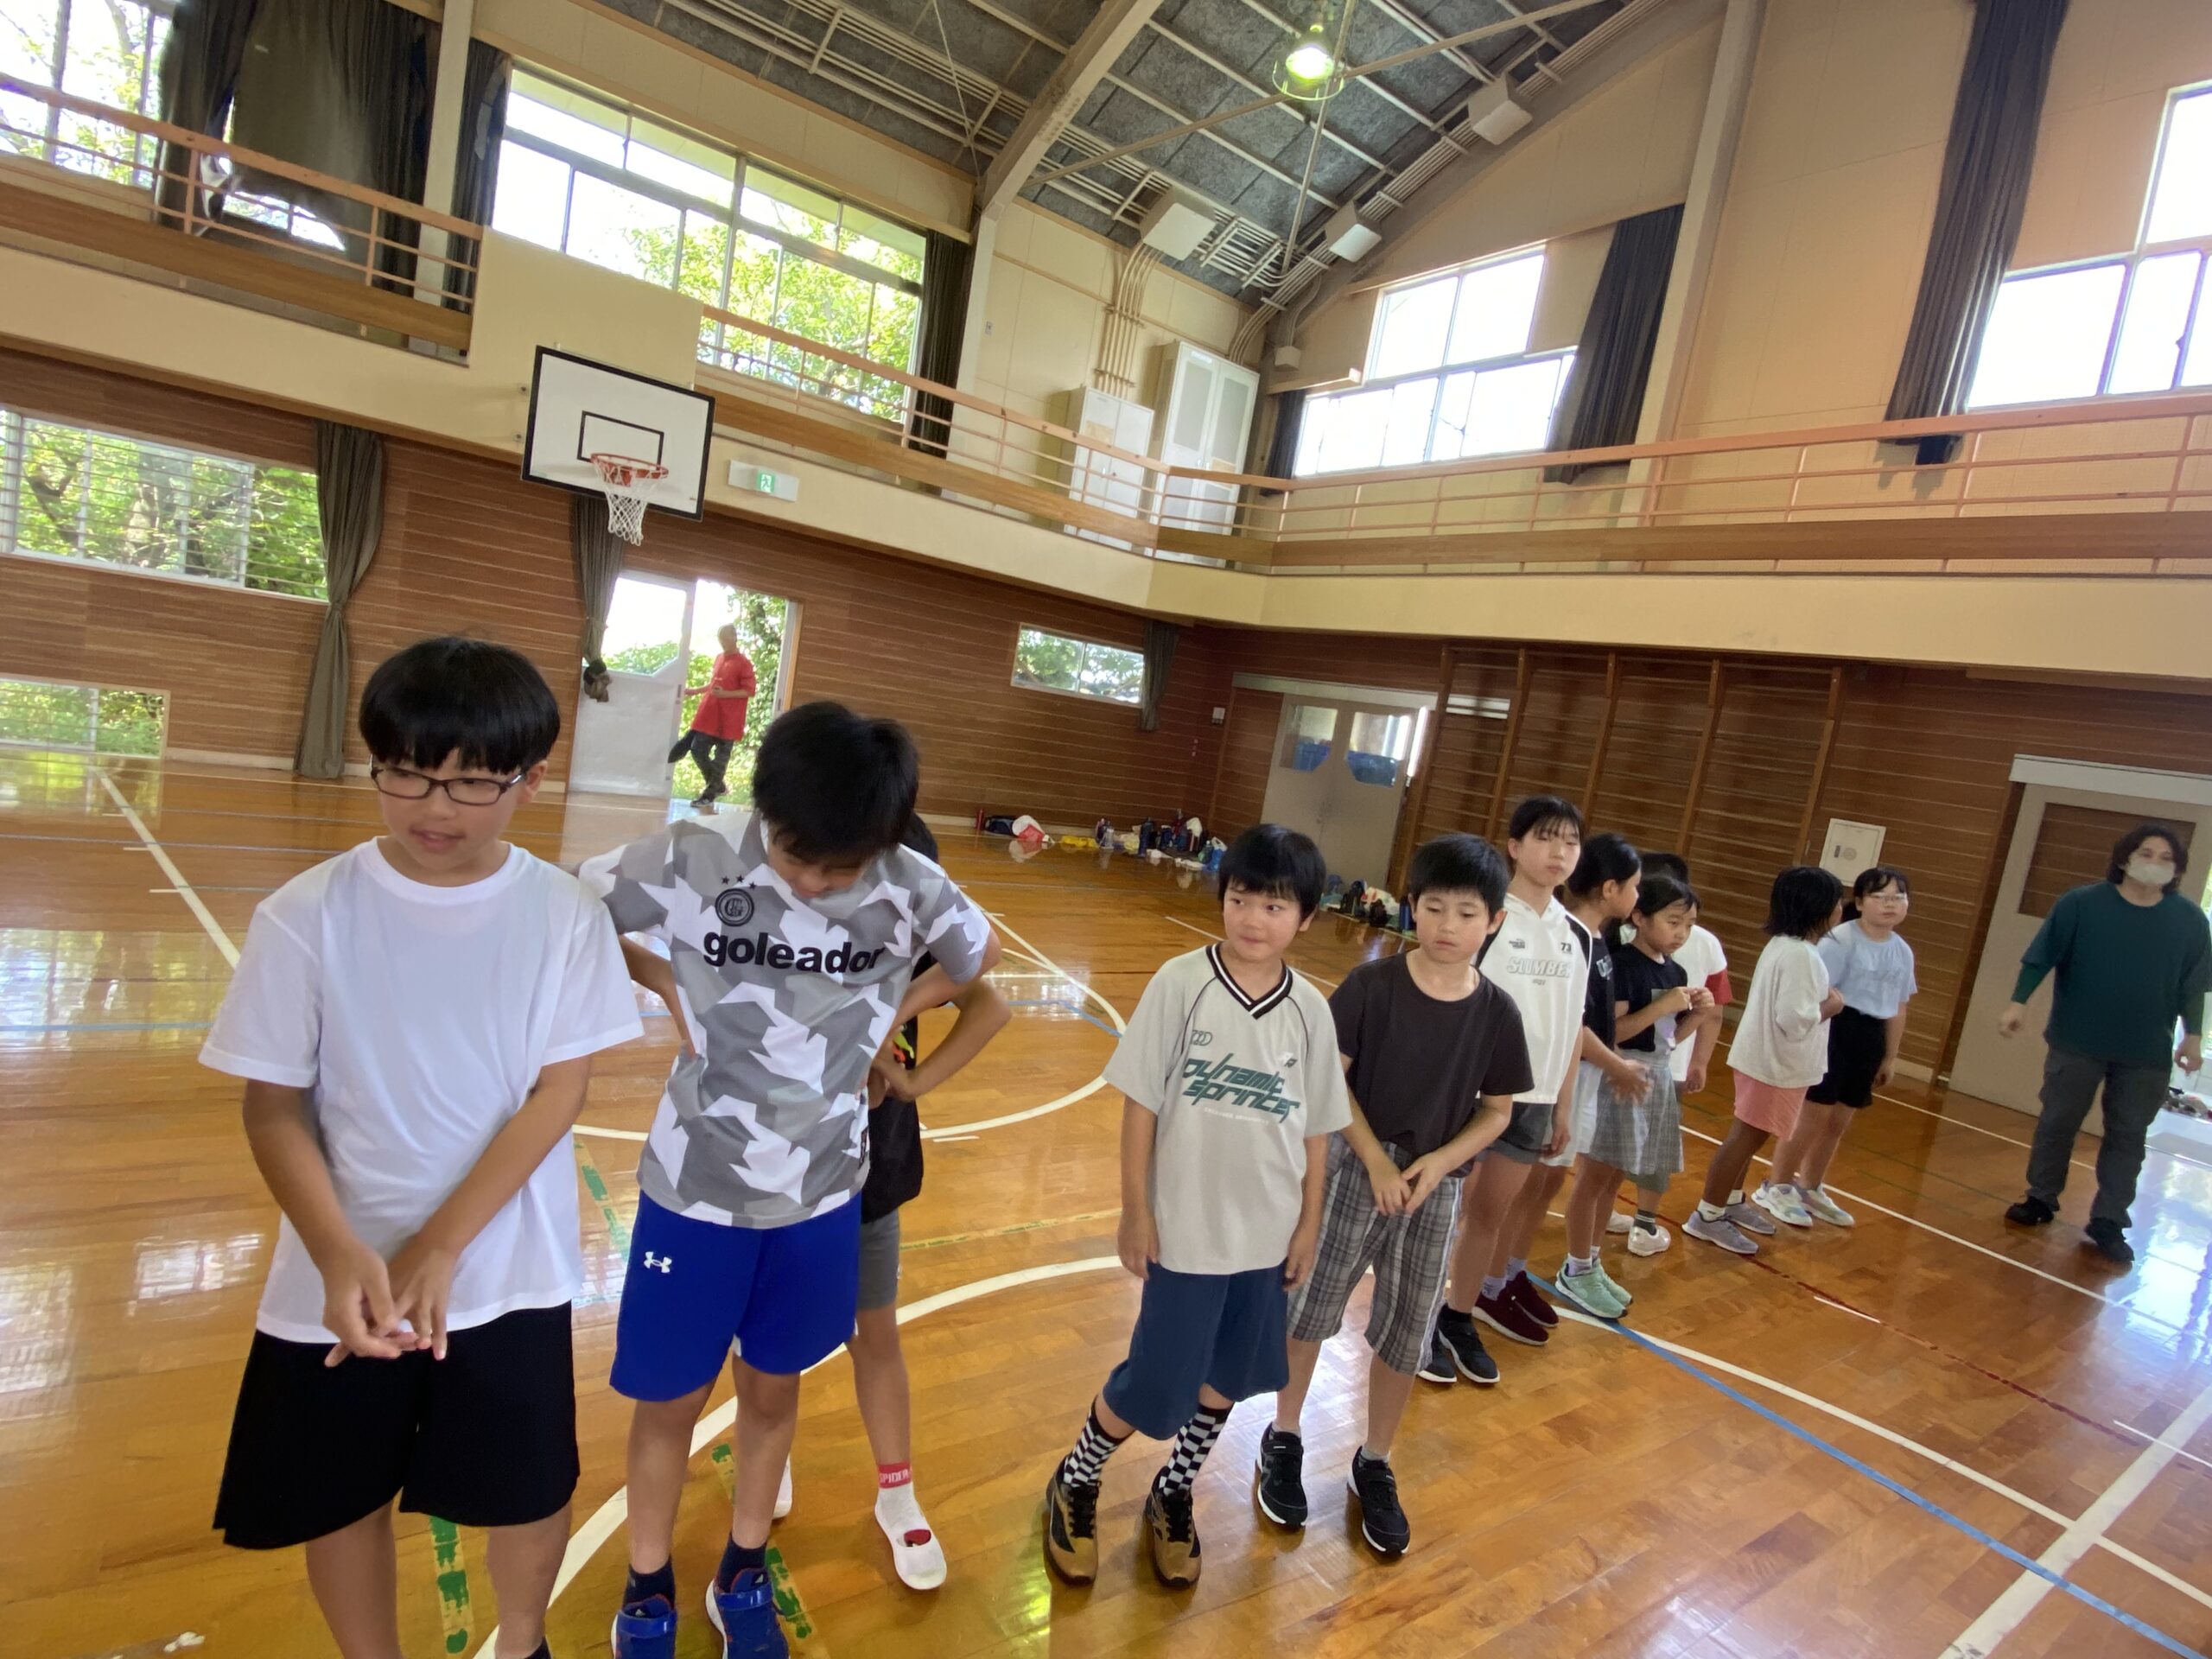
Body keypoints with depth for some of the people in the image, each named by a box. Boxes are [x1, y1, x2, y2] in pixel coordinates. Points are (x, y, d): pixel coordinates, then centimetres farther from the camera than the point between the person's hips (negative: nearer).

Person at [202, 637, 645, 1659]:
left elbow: (558, 1093, -10)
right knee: (341, 1497, 19)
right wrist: (340, 1253, -21)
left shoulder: (566, 915, -11)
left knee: (529, 1492, 15)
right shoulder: (306, 917, -12)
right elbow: (274, 1107, -7)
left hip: (506, 1272, 0)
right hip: (336, 1280, 1)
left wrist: (440, 1248, -15)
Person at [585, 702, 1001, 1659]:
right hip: (695, 1187, -1)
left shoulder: (914, 890, -16)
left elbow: (983, 962, 5)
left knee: (772, 1389, 21)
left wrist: (893, 1012, -4)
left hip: (822, 1194, 2)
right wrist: (669, 985, -13)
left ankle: (743, 1579, 47)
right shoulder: (696, 858, -22)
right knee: (669, 1398, 16)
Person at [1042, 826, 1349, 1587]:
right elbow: (1141, 1101, -10)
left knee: (1226, 1377, 18)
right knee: (1155, 1382, 7)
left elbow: (1315, 1126, 3)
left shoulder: (1310, 1009, -5)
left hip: (1268, 1232, 4)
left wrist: (1309, 1222, 7)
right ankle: (1074, 1486, 35)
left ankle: (1172, 1499, 44)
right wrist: (1135, 1209, -9)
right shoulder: (1181, 983, -15)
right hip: (1186, 1227, -3)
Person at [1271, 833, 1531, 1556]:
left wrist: (1438, 1162, -12)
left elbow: (1497, 1110, 2)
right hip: (1354, 1168, -2)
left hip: (1437, 1187, 3)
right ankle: (1284, 1440, 32)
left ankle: (1374, 1464, 36)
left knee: (1407, 1332, 14)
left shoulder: (1497, 1012, -7)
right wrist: (1375, 1162, -14)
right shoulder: (1371, 984, -15)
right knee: (1312, 1306, 7)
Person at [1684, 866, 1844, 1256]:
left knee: (1748, 1137, 20)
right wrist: (1831, 1006, -12)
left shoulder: (1783, 945, 8)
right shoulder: (1800, 954, -23)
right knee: (1746, 1137, -1)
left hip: (1764, 1058, 10)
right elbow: (1794, 1019, -28)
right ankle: (1708, 1217, 7)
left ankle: (1732, 1202, 34)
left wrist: (1821, 999, 6)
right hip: (1776, 1064, -10)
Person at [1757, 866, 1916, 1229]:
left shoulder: (1903, 952, 9)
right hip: (1836, 1031, -7)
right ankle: (1776, 1187, 12)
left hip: (1871, 1039, 7)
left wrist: (1890, 1057, 18)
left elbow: (1897, 1008, 16)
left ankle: (1810, 1189, 31)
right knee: (1812, 1117, -2)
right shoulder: (1841, 939, -14)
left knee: (1838, 1123, 16)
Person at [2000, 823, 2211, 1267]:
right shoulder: (2081, 904, -8)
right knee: (2057, 1123, 10)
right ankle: (2041, 1199, 26)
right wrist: (2019, 1002, -15)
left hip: (2147, 1055, 2)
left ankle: (2109, 1222, 18)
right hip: (2076, 1042, -2)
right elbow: (2040, 958, -7)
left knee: (2127, 1137, 8)